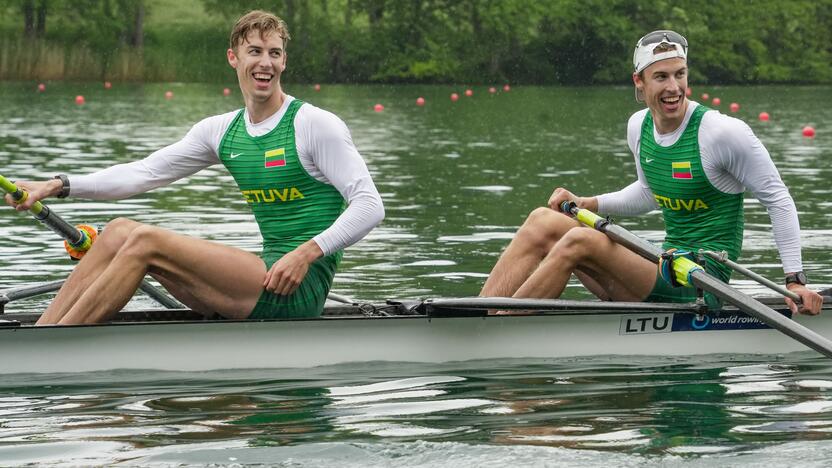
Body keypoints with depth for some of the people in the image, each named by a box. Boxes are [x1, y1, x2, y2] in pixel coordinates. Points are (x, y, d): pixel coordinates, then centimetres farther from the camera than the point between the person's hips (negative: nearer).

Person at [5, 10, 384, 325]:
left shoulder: (316, 126, -7)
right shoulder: (221, 131, 14)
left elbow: (370, 205, -11)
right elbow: (144, 172, 9)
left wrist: (308, 253, -24)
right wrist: (58, 186, -2)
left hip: (301, 288, -7)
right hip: (269, 282, 7)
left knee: (146, 241, -19)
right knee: (120, 231, -1)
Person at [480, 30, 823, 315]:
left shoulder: (723, 132, -13)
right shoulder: (639, 126, 8)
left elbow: (778, 199, -5)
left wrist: (795, 280, -10)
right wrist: (588, 204, 12)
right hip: (667, 269, 7)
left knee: (580, 241, -26)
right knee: (543, 222, -7)